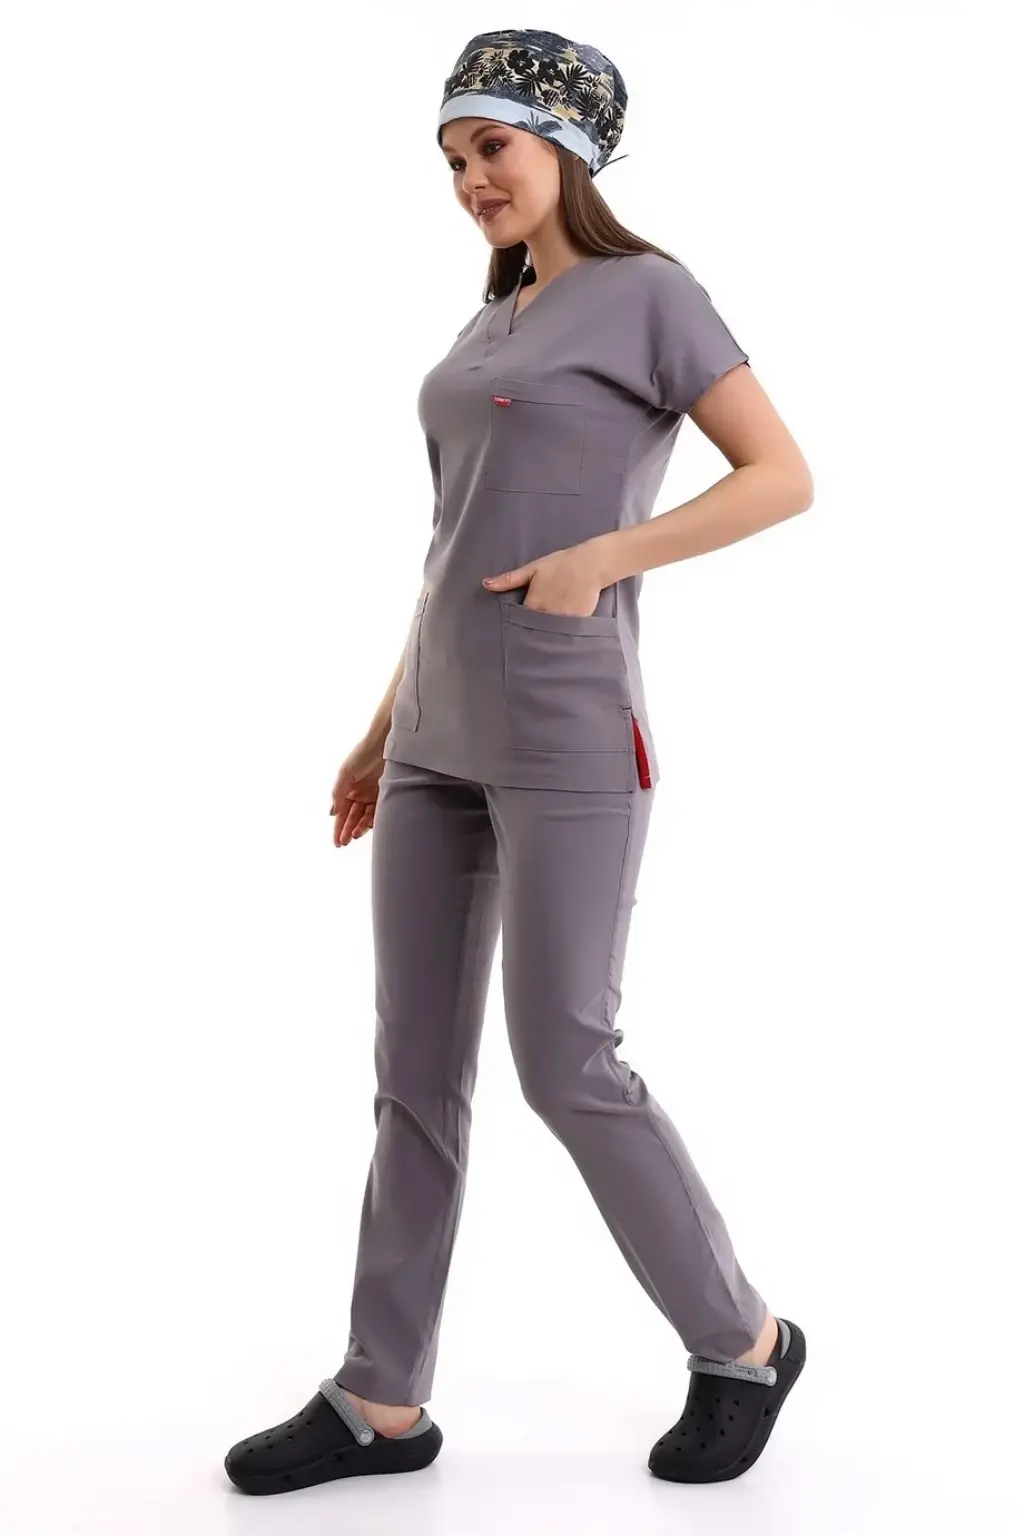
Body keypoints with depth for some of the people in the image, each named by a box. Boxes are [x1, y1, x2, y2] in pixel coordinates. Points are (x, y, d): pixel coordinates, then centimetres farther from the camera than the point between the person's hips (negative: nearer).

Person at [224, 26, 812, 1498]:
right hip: (449, 735, 8)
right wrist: (390, 725, 17)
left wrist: (608, 557, -21)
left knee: (566, 1068, -7)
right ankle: (382, 1400, 14)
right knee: (417, 1065, 6)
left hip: (567, 735, -8)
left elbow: (785, 478, -8)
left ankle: (741, 1341, 15)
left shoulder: (652, 291, -2)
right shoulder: (499, 327, 20)